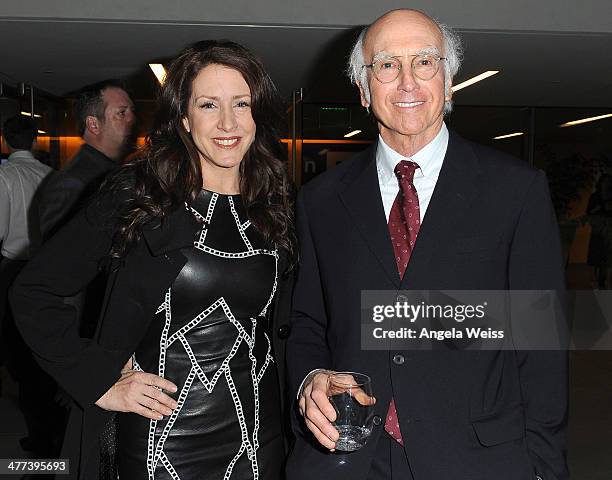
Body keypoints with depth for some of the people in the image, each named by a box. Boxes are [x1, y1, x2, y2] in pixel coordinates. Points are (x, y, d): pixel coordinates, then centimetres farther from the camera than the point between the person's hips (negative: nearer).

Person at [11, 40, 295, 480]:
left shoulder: (277, 208, 1)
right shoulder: (136, 196, -9)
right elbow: (34, 291, -5)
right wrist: (100, 381, -9)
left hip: (257, 437, 4)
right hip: (157, 439, -3)